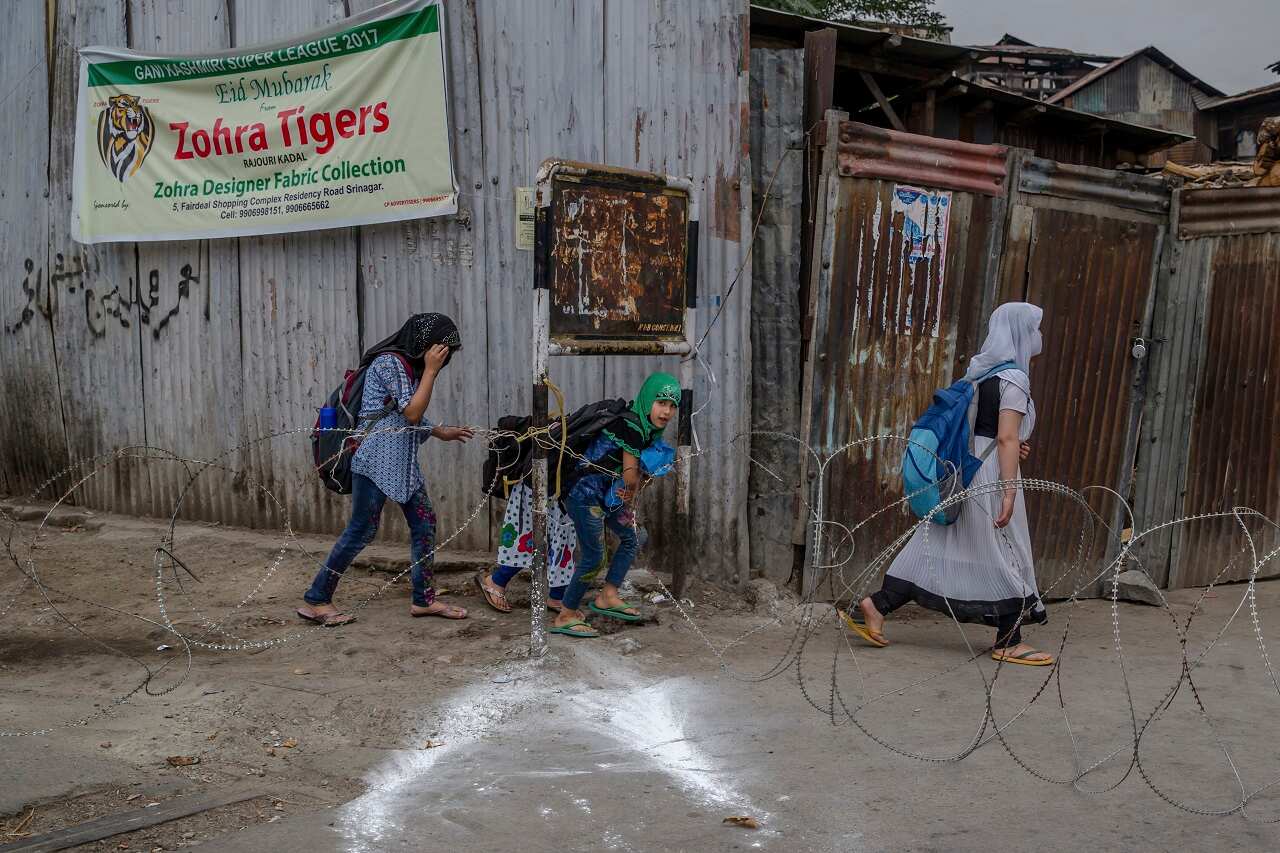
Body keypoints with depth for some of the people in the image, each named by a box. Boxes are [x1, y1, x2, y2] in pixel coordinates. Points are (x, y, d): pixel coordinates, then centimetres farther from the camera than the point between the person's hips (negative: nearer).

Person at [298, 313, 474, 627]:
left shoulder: (411, 365, 14)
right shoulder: (389, 362, -14)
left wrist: (443, 432, 26)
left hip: (402, 462, 10)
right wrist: (430, 371, -13)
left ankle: (424, 600, 16)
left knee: (425, 522, 7)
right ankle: (315, 600, 6)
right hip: (376, 460, -9)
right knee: (362, 530, -5)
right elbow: (412, 413, -17)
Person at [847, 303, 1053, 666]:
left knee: (940, 545, 10)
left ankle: (877, 605, 7)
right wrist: (1010, 492, -20)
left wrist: (1014, 445, 12)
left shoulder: (980, 369, 14)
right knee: (1004, 552, 2)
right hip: (990, 473, -8)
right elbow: (1007, 438, -19)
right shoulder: (1014, 378, -12)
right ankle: (1009, 642, 11)